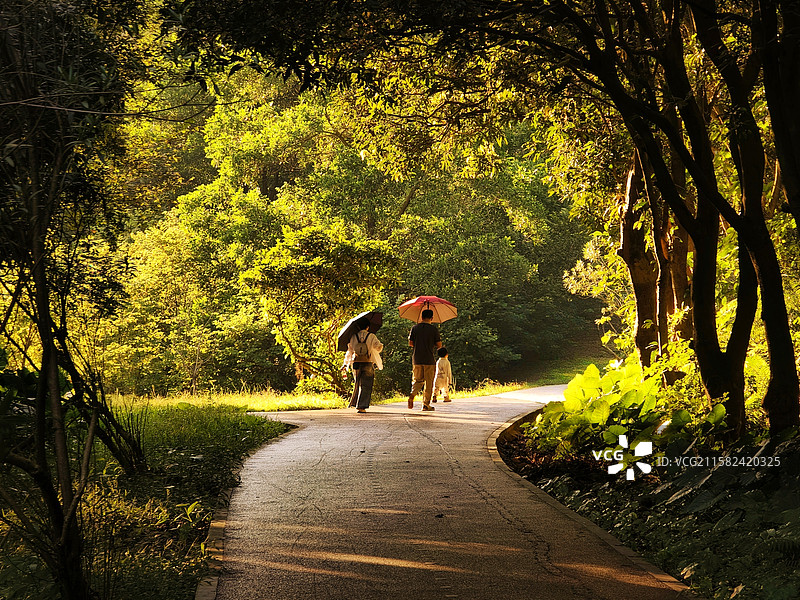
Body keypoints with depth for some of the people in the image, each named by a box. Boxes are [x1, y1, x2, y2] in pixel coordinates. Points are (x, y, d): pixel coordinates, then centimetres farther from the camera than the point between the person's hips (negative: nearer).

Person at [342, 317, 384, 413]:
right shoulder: (371, 337, -4)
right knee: (365, 386, 1)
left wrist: (345, 364, 16)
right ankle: (361, 406, -6)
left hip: (356, 363, 3)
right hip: (368, 364, -3)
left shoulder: (353, 337, 4)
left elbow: (349, 351, 8)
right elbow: (379, 347, -2)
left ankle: (354, 402, 25)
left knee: (358, 384, 21)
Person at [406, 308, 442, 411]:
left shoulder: (415, 328, 3)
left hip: (416, 359, 3)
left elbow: (410, 343, 6)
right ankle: (426, 404, 6)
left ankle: (412, 394, -14)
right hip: (429, 360, -3)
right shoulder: (433, 329, -5)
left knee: (417, 380, 14)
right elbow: (439, 345, -4)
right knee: (428, 383, 6)